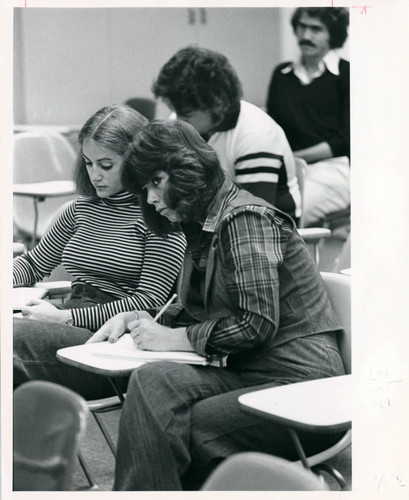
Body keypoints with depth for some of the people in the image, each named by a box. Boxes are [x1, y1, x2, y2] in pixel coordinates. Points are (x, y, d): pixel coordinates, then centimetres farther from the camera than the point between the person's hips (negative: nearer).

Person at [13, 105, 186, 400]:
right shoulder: (82, 208, 20)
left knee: (16, 336, -32)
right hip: (71, 330, 7)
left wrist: (66, 317, -14)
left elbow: (150, 301, -10)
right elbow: (35, 262, 30)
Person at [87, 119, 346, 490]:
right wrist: (138, 319, 9)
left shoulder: (245, 218, -11)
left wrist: (175, 339, -10)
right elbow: (196, 311, 24)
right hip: (251, 375, 8)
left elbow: (256, 324, -18)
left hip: (300, 386, -8)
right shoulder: (202, 226, 18)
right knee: (152, 381, -19)